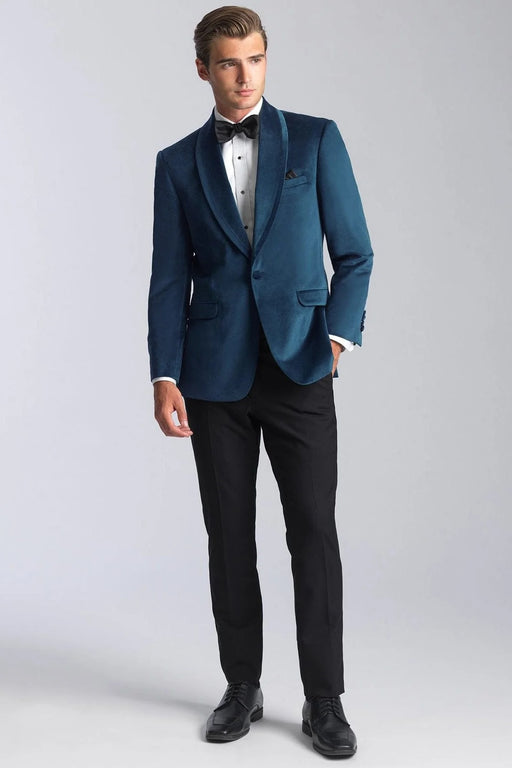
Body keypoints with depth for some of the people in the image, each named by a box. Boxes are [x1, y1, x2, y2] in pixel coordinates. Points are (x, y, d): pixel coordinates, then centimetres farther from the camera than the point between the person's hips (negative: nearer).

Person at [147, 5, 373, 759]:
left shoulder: (317, 140, 3)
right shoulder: (178, 163, 8)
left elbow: (353, 253, 1)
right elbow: (170, 280, 5)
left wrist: (338, 335, -15)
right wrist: (164, 376, -6)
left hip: (299, 369, -1)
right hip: (215, 376, 2)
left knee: (314, 533, -2)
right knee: (229, 536, 7)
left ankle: (324, 700, 11)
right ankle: (243, 687, 22)